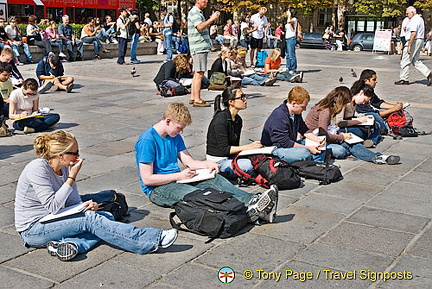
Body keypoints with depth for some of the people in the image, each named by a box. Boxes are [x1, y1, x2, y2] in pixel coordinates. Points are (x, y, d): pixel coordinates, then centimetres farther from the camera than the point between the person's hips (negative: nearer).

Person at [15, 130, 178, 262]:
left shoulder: (65, 169, 4)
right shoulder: (37, 169, -20)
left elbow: (75, 203, 7)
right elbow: (52, 206, -25)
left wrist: (88, 206, -15)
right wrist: (71, 178, -21)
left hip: (51, 223, 8)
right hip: (33, 230, -8)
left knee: (107, 217, -7)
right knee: (90, 219, -25)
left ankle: (71, 244, -32)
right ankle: (152, 241, -28)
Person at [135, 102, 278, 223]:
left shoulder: (175, 137, 12)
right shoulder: (147, 140, -15)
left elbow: (189, 161, 13)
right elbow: (147, 179, -19)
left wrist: (207, 164, -8)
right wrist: (179, 175, -18)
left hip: (176, 180, 8)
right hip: (157, 189, -8)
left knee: (215, 179, -16)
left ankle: (252, 200, -38)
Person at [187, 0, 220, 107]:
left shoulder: (199, 12, 22)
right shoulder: (194, 12, -10)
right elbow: (200, 27, -24)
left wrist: (212, 20, 13)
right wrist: (212, 19, -18)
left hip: (202, 47, 11)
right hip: (199, 47, -11)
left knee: (197, 73, 12)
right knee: (199, 73, -12)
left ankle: (193, 97, 17)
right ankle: (197, 100, -12)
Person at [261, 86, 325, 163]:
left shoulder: (296, 113, 5)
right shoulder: (279, 117, -26)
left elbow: (304, 130, 18)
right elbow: (285, 143, -26)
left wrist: (318, 140, 0)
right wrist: (308, 148, -22)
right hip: (275, 149, -10)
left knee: (320, 148, 4)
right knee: (304, 153, -34)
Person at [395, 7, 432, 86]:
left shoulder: (414, 20, -17)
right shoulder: (420, 18, 16)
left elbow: (413, 33, -26)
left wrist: (409, 46, -27)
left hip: (414, 41, -11)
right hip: (420, 40, 11)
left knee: (405, 61, -2)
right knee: (416, 61, 15)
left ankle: (404, 80, 4)